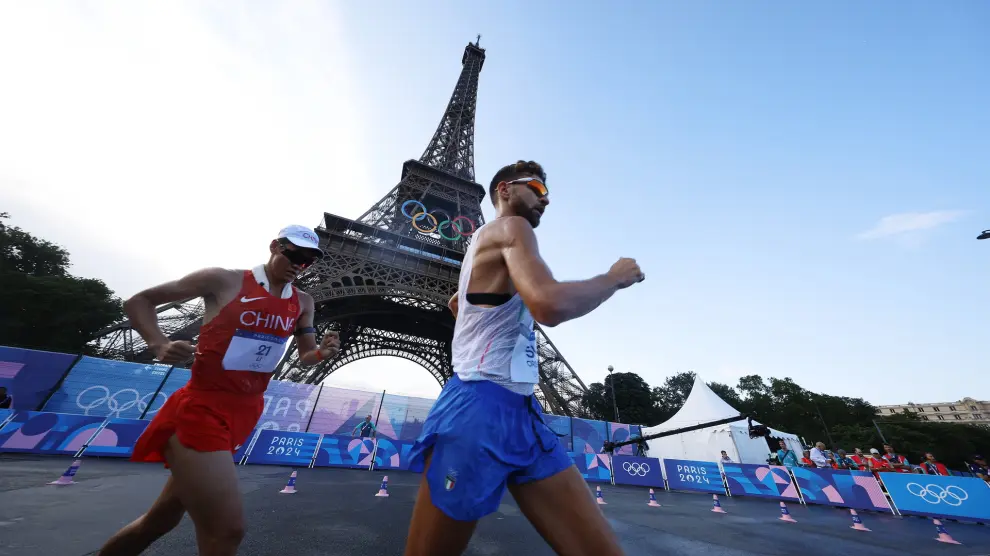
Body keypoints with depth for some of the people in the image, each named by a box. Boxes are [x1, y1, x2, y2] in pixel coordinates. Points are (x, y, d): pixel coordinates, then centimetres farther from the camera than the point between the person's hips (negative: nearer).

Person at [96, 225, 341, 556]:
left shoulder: (302, 303, 3)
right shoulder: (224, 280, -9)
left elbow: (305, 357, 7)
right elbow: (139, 301, 1)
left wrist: (322, 353, -15)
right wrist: (158, 345, -16)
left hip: (245, 413, 6)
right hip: (201, 407, -5)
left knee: (163, 518, 21)